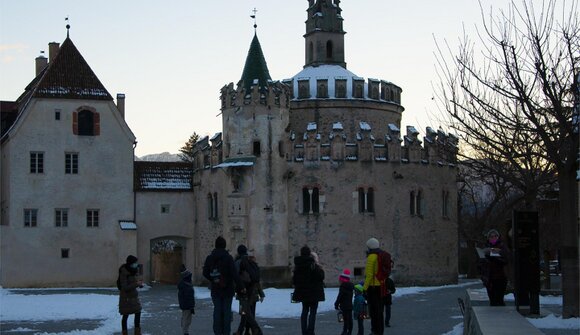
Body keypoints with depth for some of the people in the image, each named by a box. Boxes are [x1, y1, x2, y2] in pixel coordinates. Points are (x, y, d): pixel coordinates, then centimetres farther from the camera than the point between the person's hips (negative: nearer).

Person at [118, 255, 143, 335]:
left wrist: (140, 283, -11)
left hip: (134, 295, 7)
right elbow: (125, 287, -23)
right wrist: (136, 284, -30)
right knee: (125, 315, 3)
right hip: (126, 297, -7)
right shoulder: (124, 272, -21)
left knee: (138, 313, 9)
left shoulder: (135, 270, -1)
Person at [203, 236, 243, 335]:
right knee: (227, 310, 4)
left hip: (215, 289, 3)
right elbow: (234, 273, -16)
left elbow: (205, 273, 7)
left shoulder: (209, 258, 1)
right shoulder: (228, 257, -12)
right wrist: (240, 286, -14)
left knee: (217, 310, 9)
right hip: (228, 288, -3)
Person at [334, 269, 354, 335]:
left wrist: (336, 304, -8)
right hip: (350, 305, 8)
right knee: (349, 319, 11)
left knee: (345, 319, -9)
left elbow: (340, 296, -15)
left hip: (344, 305, -8)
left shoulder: (343, 286, -13)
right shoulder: (351, 286, 11)